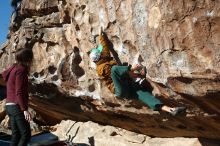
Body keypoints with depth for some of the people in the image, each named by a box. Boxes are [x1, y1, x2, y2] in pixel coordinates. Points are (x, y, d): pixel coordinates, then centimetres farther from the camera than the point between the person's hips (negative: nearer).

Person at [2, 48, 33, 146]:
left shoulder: (13, 69, 15)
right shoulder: (21, 70, -13)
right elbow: (19, 92, -20)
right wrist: (25, 109, -23)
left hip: (10, 106, 9)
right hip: (18, 106, -9)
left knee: (16, 135, 9)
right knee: (26, 135, -7)